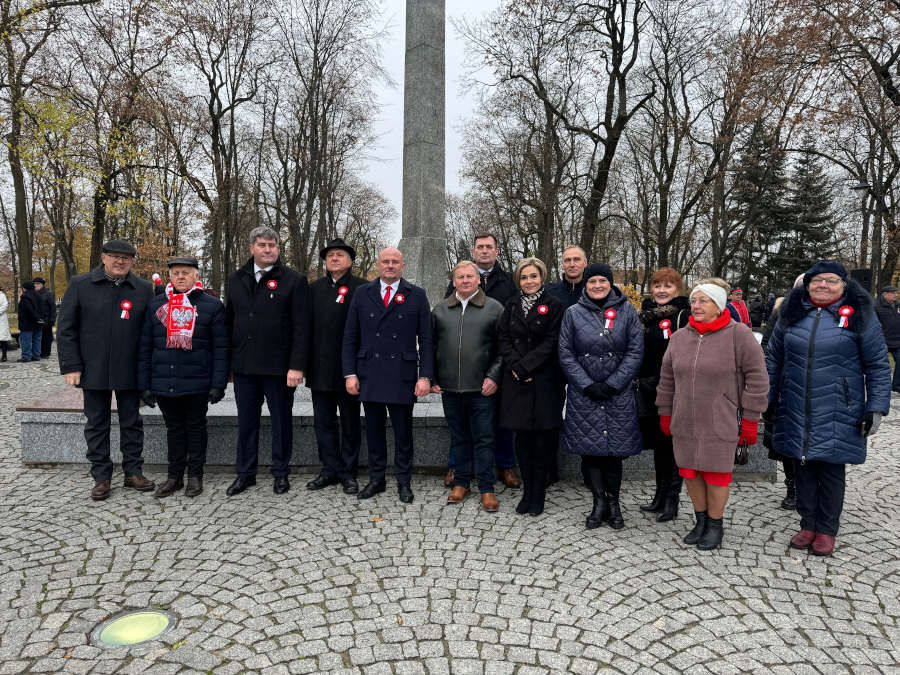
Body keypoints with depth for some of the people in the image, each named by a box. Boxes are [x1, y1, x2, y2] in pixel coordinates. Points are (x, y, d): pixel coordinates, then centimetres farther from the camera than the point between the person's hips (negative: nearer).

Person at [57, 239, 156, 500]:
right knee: (97, 424, 10)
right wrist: (71, 366, -6)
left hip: (130, 371, 0)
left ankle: (134, 472, 22)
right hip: (93, 371, 0)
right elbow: (66, 328, 0)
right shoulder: (80, 284, 0)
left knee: (132, 422, 10)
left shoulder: (143, 289, 2)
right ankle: (101, 477, 21)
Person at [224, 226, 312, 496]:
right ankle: (245, 473, 26)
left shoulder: (294, 281, -4)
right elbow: (229, 321, 15)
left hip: (279, 367, -4)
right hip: (243, 366, 4)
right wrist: (226, 360, 9)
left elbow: (302, 328, -9)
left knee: (281, 420, 8)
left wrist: (297, 366, -15)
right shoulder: (237, 279, 11)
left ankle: (281, 473, 22)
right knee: (246, 421, 12)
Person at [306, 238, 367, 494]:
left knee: (350, 423, 7)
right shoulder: (314, 288, 11)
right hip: (320, 368, 5)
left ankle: (348, 472, 19)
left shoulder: (362, 288, -4)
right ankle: (330, 469, 24)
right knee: (323, 421, 11)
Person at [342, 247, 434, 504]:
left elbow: (426, 340, 0)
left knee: (403, 432, 7)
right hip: (369, 374, 2)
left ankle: (403, 482, 21)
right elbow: (350, 337, 7)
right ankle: (376, 479, 25)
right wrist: (350, 373, 0)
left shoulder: (417, 296, 2)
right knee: (374, 430, 11)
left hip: (402, 375, -2)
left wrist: (425, 376, -7)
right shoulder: (362, 294, 7)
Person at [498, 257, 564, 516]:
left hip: (544, 380, -3)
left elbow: (552, 342, -8)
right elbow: (504, 339, 6)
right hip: (517, 381, 3)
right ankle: (527, 491, 18)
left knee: (543, 437, 2)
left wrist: (525, 366, -14)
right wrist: (514, 365, -10)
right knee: (523, 436, 7)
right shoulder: (511, 305, 11)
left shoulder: (554, 306, 0)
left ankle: (538, 494, 13)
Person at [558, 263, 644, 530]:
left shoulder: (627, 310, 1)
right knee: (591, 448, 5)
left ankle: (613, 503, 20)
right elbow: (566, 355, 1)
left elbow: (635, 351, -2)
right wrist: (588, 386, -8)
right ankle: (599, 503, 19)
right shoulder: (573, 313, 3)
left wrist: (612, 384, -9)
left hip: (618, 393, 0)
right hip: (584, 394, 1)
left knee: (615, 448, 4)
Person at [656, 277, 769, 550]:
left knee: (716, 474, 6)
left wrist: (750, 420, -8)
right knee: (690, 472, 12)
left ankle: (715, 525, 26)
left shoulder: (739, 334, -8)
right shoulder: (679, 337, 6)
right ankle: (701, 520, 32)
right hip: (685, 424, 5)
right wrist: (665, 415, 14)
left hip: (720, 425, -4)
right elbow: (667, 379, 13)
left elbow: (756, 379, -7)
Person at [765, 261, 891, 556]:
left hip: (837, 415, -3)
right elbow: (773, 359, 12)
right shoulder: (792, 314, 6)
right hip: (797, 412, 3)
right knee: (804, 466, 11)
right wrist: (769, 399, 10)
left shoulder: (859, 315, -2)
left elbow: (878, 366, -1)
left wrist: (876, 408, -7)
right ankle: (808, 525, 26)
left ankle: (826, 531, 22)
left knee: (832, 470, 7)